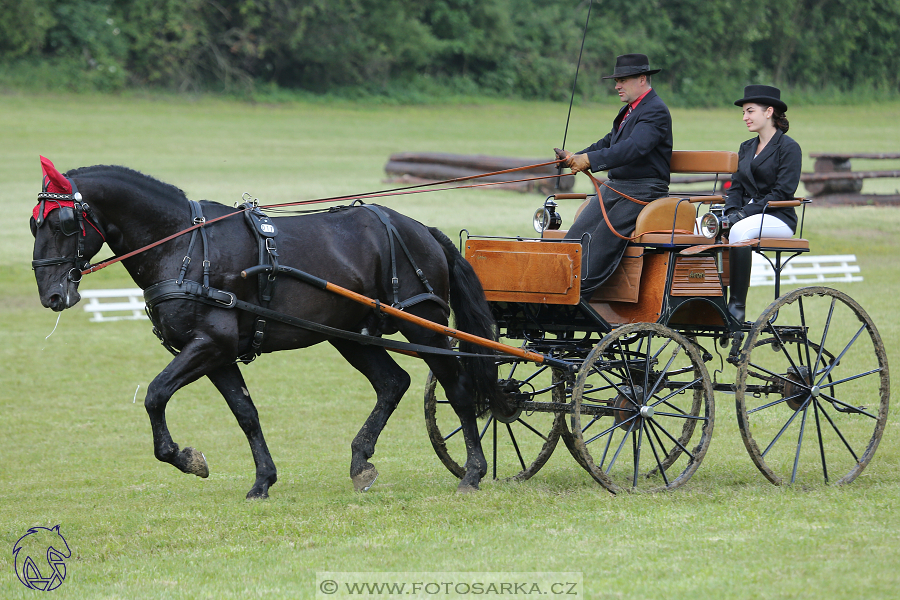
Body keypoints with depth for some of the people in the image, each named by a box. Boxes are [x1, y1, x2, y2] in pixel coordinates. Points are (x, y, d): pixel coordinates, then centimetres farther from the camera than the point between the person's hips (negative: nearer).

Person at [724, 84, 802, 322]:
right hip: (747, 215, 7)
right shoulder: (746, 148, 19)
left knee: (740, 230, -38)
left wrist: (744, 213, -20)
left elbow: (782, 192, -13)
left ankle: (737, 305, -37)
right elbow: (736, 186, 16)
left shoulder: (788, 148, -4)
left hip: (778, 218, -7)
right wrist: (731, 212, -7)